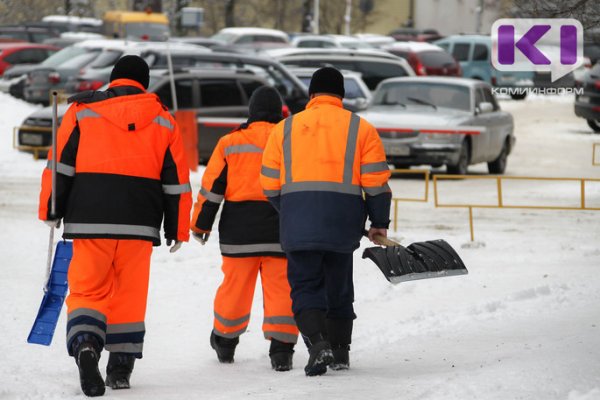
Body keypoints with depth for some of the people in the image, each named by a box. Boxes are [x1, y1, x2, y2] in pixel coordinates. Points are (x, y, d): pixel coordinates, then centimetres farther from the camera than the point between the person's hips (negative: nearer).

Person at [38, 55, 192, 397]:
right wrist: (178, 229, 17)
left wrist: (51, 211, 7)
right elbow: (177, 180, 12)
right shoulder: (162, 121, 11)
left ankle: (85, 346, -24)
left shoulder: (82, 111, 6)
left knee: (87, 289, 1)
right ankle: (122, 366, 12)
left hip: (89, 218, -1)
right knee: (129, 293, 10)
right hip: (139, 223, 1)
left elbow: (61, 163, 2)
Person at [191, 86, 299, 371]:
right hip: (281, 230, -1)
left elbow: (212, 187, 2)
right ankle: (281, 349, -7)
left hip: (239, 230, 1)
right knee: (281, 288, 1)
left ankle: (225, 341, 28)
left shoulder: (230, 143, 2)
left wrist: (200, 224, 11)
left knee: (235, 286, 12)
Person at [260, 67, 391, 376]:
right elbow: (376, 182, 1)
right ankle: (340, 352, 22)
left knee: (306, 287, 3)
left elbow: (270, 185, 10)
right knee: (339, 288, 16)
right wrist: (379, 223, 11)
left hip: (297, 223, 0)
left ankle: (318, 345, -19)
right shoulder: (359, 128, 6)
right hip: (342, 223, 0)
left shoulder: (284, 129, 10)